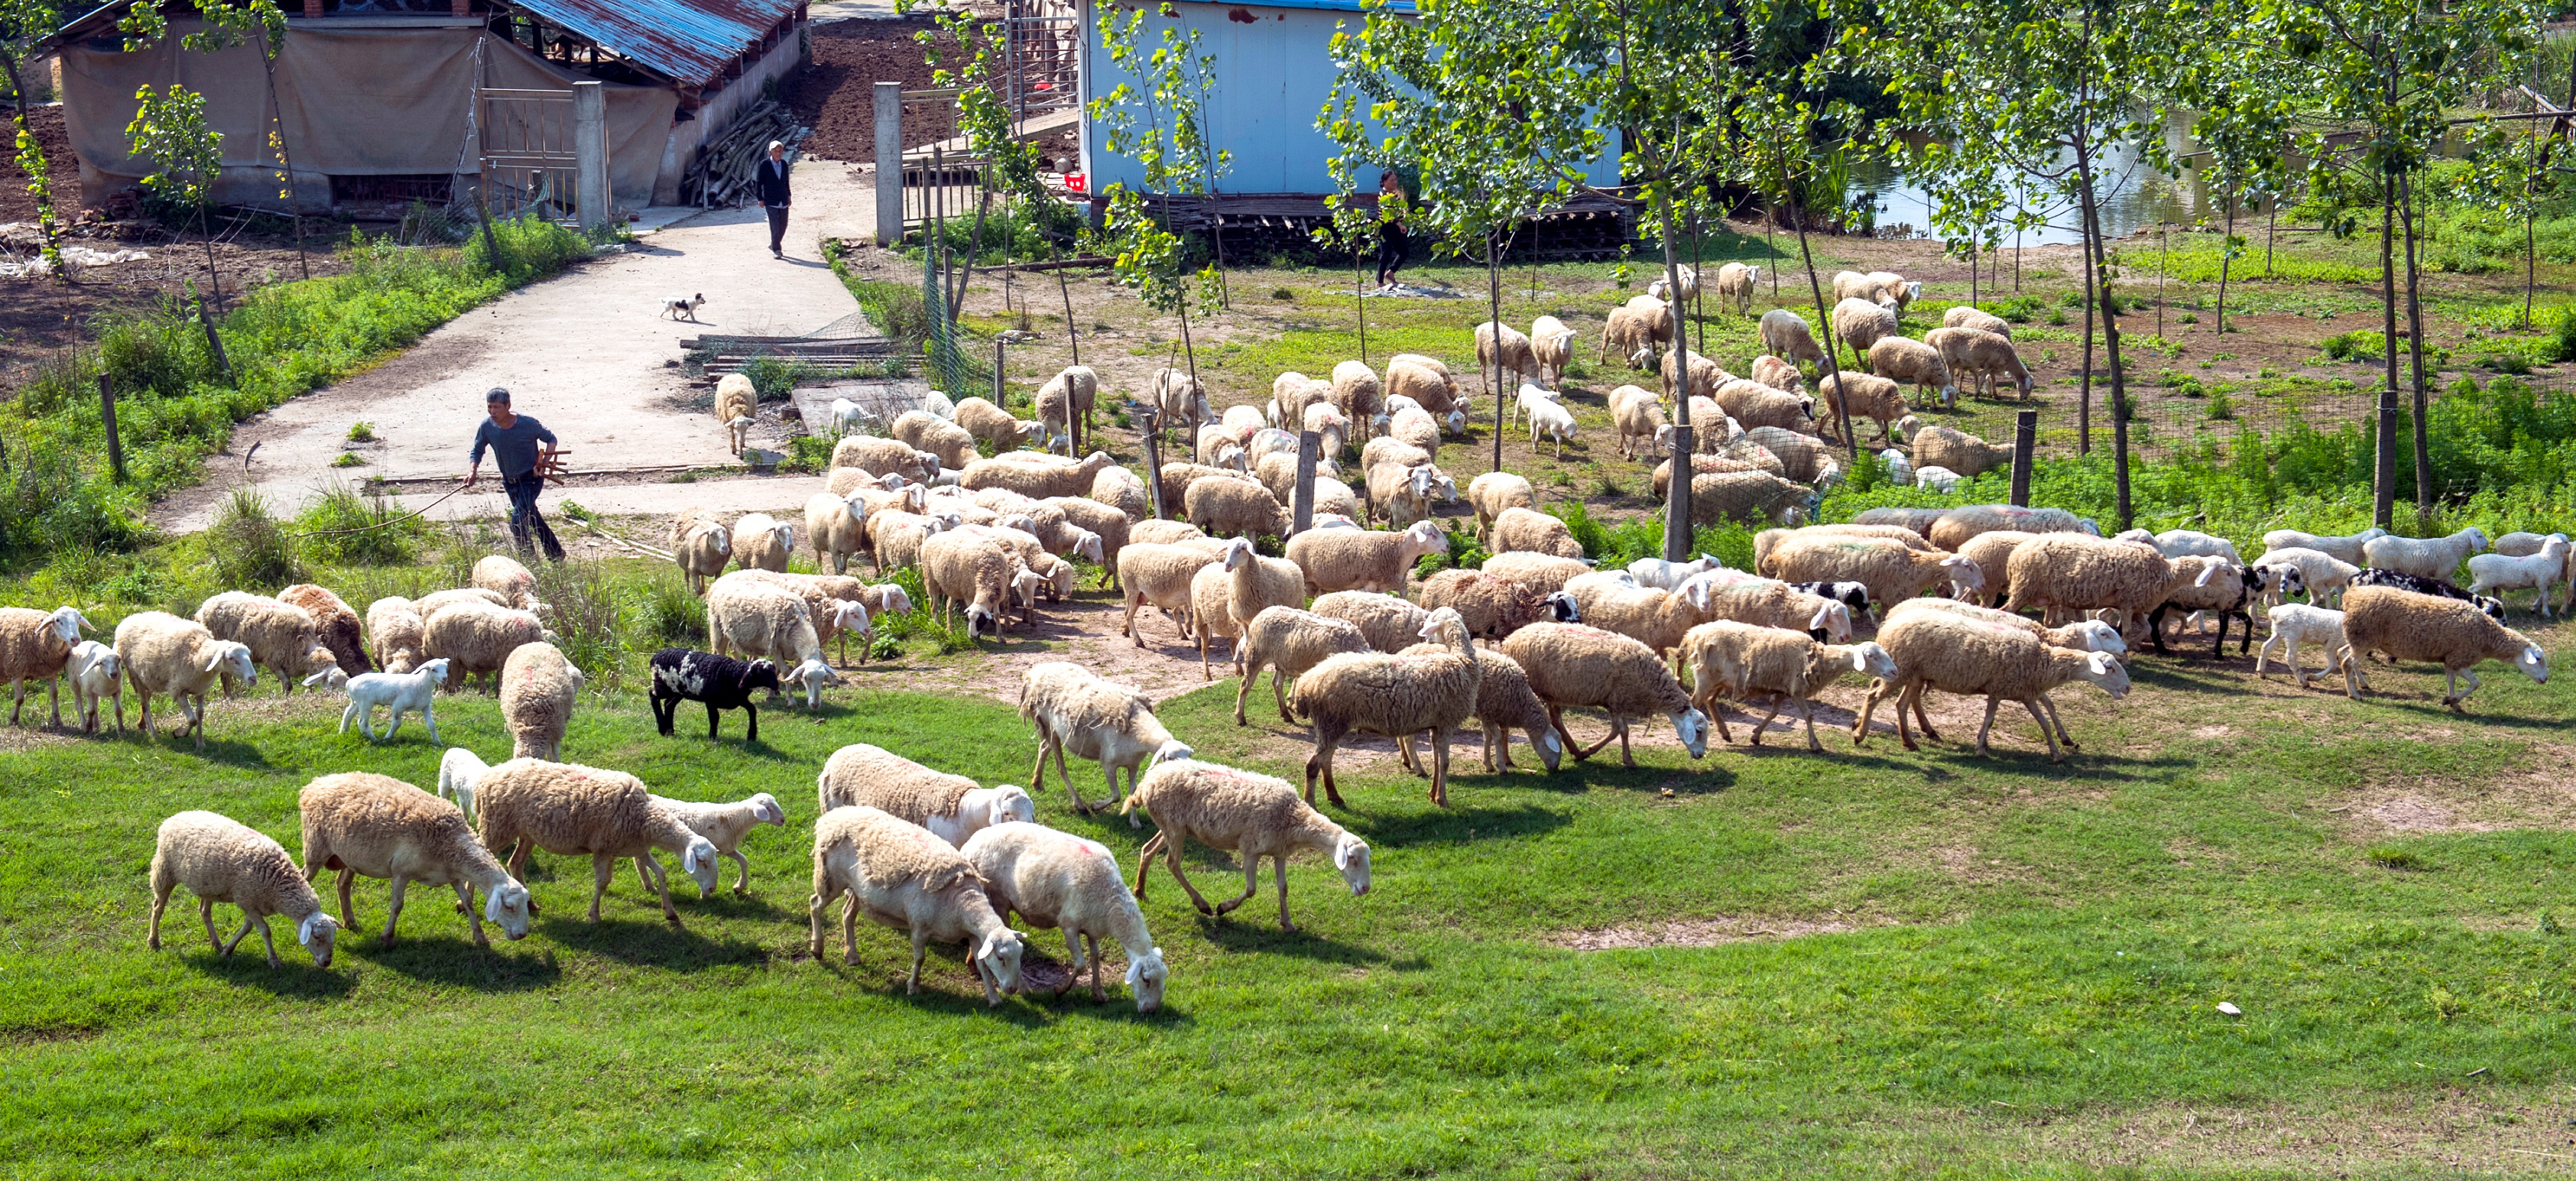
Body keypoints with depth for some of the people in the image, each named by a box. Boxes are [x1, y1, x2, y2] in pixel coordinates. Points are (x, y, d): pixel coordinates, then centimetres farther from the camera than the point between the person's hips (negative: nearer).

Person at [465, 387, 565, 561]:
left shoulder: (528, 424, -23)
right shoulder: (487, 427, -13)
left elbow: (550, 439, -7)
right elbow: (477, 451, 3)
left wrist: (544, 463, -19)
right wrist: (472, 471, -15)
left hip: (531, 480, -6)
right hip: (509, 481, 6)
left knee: (517, 522, -19)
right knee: (531, 518, 21)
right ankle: (555, 553, 38)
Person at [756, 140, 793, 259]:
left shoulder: (784, 164, 7)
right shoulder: (765, 164, -6)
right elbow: (759, 182, -3)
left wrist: (788, 196, 16)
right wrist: (760, 199, -6)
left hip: (783, 201, 5)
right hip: (771, 201, -5)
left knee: (783, 225, 8)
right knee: (775, 226, -8)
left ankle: (774, 245, 28)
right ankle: (776, 250, 1)